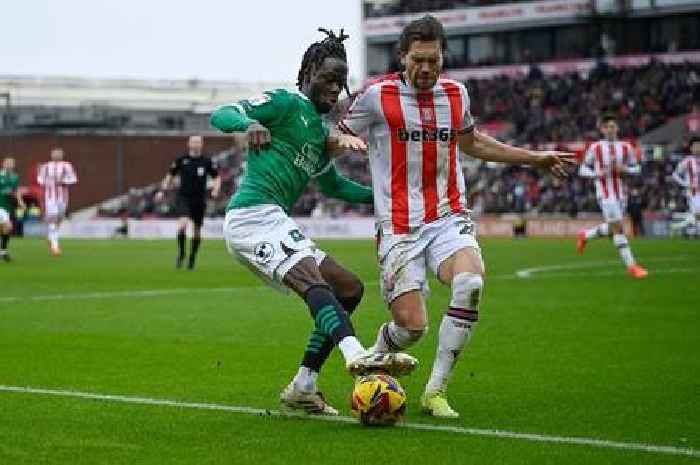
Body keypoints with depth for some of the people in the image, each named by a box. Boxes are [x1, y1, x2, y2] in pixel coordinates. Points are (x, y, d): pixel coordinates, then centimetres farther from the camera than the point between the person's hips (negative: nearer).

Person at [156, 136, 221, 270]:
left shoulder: (207, 161, 1)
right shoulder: (181, 160, 0)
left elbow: (217, 177, 9)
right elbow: (170, 175, 12)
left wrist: (215, 190, -9)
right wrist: (162, 191, 4)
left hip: (199, 200, 1)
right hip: (183, 198, -1)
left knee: (197, 230, 8)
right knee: (183, 224, -23)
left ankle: (192, 258, 24)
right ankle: (181, 253, -5)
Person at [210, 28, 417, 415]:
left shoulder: (321, 131, 24)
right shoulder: (287, 103, -1)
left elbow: (331, 185, 38)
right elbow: (221, 115, -12)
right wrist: (250, 123, -34)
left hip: (273, 222, 10)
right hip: (254, 214, -10)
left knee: (349, 289, 9)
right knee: (313, 281, -31)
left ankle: (302, 389, 6)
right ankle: (357, 355, -55)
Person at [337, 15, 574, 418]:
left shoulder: (456, 94, 11)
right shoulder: (378, 96, -4)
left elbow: (471, 142, 30)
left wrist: (534, 158, 31)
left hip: (449, 219, 3)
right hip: (400, 227, -3)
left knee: (471, 283, -28)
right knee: (411, 326, -13)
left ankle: (436, 391, -14)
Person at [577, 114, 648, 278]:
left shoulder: (626, 147, 5)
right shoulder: (595, 148, -1)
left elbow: (636, 169, 10)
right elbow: (583, 169, 5)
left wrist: (625, 169, -11)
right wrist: (597, 174, -15)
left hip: (621, 193, 4)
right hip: (605, 194, -4)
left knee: (611, 229, 11)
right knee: (618, 227, -13)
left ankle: (585, 235, 39)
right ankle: (631, 266, -11)